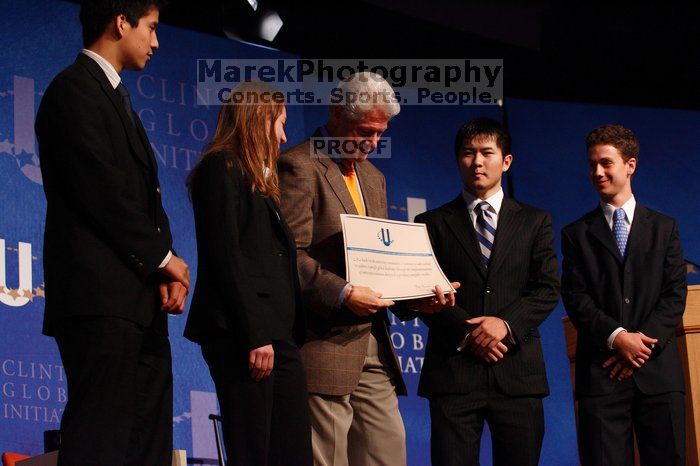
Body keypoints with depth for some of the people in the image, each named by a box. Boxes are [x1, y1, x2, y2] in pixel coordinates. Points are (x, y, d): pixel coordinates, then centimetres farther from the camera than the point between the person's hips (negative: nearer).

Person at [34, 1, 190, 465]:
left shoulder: (115, 96, 24)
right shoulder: (75, 89, -6)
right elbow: (101, 193, -14)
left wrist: (165, 272, 4)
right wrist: (162, 257, -6)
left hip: (138, 301, 10)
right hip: (101, 301, -10)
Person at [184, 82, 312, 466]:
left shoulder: (258, 178, 25)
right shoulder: (221, 168, -3)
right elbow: (225, 258, -12)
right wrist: (255, 336, -18)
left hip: (278, 334, 9)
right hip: (240, 333, -9)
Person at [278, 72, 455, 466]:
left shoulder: (374, 178, 22)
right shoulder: (299, 167, -6)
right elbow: (289, 254, -15)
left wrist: (417, 297, 4)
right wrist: (342, 294, -25)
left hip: (374, 350, 8)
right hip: (324, 344, -8)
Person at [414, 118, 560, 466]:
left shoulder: (535, 222, 15)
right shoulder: (432, 224, 11)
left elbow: (548, 289, 5)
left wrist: (506, 323, -12)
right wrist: (466, 333, -11)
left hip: (517, 372, 1)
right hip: (453, 370, -1)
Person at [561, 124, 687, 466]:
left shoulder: (664, 228, 14)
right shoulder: (577, 234, 12)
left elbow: (675, 295, 5)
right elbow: (575, 298, 2)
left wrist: (643, 341, -10)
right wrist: (617, 337, -14)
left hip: (658, 371, 1)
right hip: (601, 373, -1)